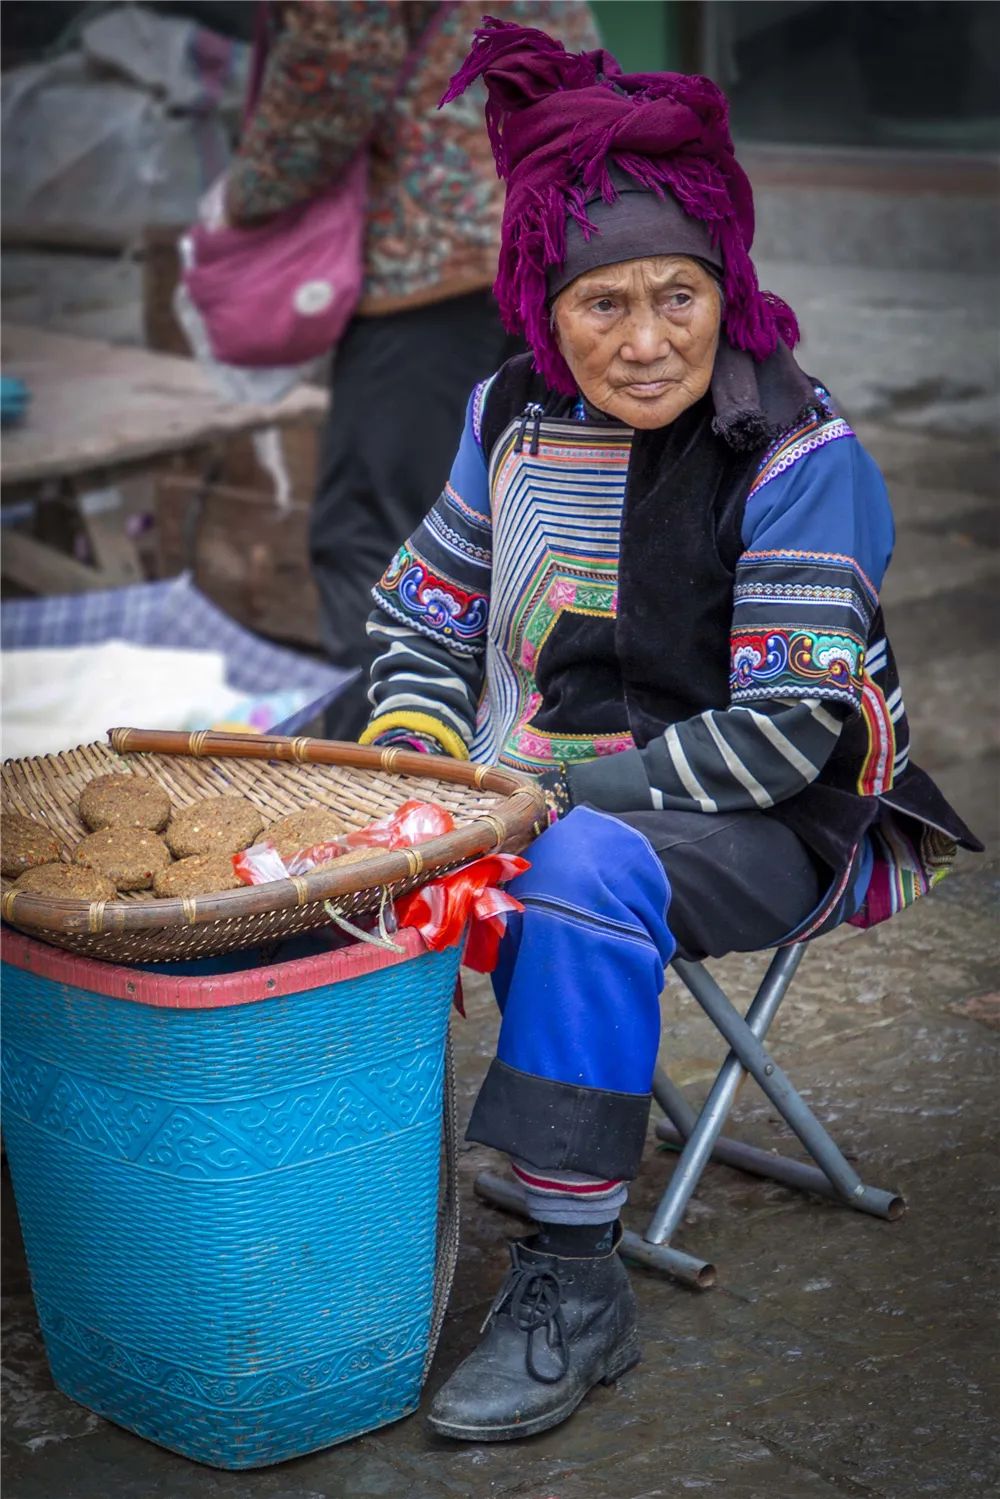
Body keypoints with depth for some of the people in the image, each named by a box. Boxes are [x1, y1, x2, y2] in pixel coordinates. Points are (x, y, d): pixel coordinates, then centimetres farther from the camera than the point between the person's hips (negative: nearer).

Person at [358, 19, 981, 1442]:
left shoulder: (797, 456, -15)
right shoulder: (514, 417, 3)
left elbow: (790, 731, -20)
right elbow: (425, 621, 12)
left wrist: (552, 787, -22)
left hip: (780, 831, -6)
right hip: (537, 800, 6)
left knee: (586, 867, -36)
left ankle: (574, 1281, -26)